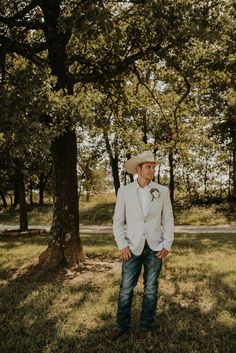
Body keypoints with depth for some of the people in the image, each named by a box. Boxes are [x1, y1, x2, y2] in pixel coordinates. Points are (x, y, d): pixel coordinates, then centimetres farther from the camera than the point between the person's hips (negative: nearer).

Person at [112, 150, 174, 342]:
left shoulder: (162, 191, 0)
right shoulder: (124, 191, -2)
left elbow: (168, 220, 3)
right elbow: (118, 222, 2)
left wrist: (167, 246, -4)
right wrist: (123, 246, -7)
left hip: (155, 248, 1)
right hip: (133, 248, 0)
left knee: (151, 288, 10)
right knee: (126, 289, 2)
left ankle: (146, 327, 25)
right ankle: (122, 327, 19)